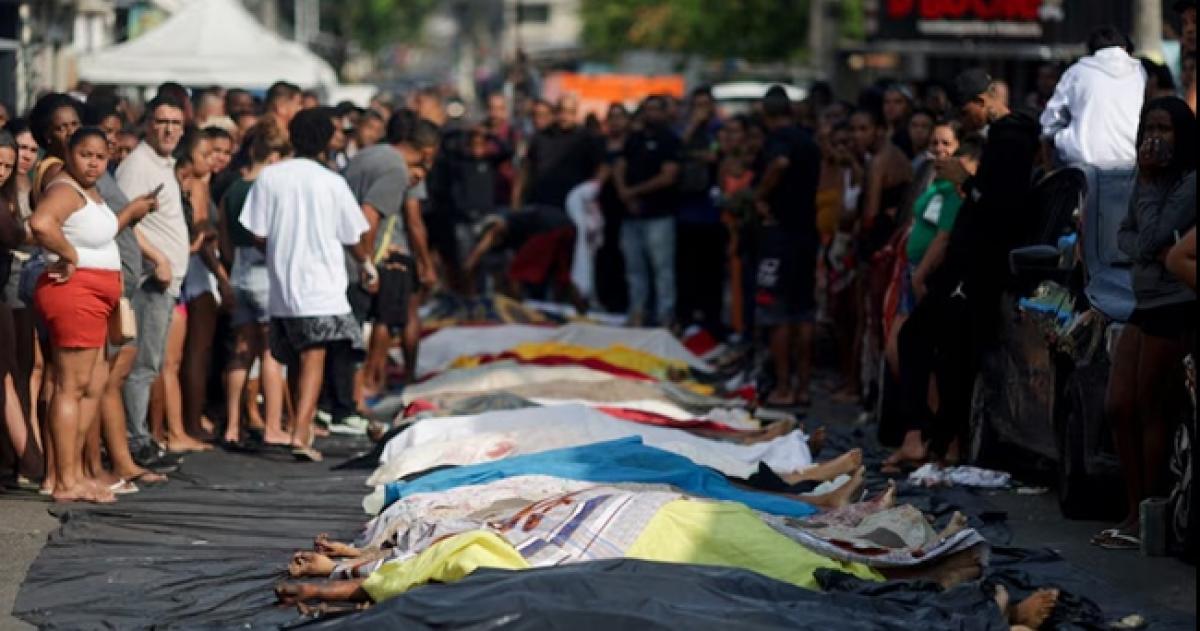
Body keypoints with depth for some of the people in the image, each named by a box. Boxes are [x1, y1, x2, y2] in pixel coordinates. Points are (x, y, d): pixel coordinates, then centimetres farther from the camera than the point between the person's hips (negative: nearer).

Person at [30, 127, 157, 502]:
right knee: (71, 386, -8)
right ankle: (66, 484, -6)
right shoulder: (65, 190, -15)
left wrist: (131, 211, 26)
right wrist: (69, 255, -23)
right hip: (74, 291, -11)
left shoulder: (88, 191, 17)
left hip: (93, 298, 11)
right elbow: (40, 223, -36)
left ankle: (75, 474, 22)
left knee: (91, 388, 15)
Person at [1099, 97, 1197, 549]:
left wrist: (1146, 182, -12)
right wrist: (1154, 251, -11)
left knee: (1151, 412, -3)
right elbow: (1125, 235, 10)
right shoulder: (1150, 182, 14)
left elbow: (1151, 236, -19)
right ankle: (1134, 515, 15)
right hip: (1146, 306, 9)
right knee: (1119, 409, 7)